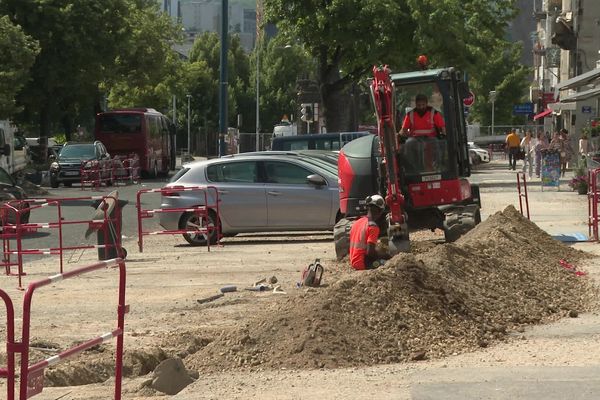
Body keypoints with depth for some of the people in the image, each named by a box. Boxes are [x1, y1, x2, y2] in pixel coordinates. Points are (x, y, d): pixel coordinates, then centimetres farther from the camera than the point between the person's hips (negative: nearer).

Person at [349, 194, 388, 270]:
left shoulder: (357, 222, 9)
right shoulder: (373, 226, -16)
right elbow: (370, 252, -22)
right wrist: (385, 256, -6)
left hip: (354, 263, 9)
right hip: (363, 264, -9)